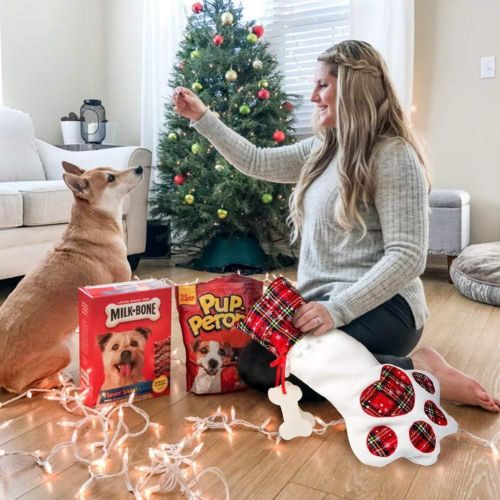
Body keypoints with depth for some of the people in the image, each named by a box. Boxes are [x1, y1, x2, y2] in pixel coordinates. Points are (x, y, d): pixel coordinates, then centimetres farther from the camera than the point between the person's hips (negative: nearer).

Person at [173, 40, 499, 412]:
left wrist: (338, 309, -27)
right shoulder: (322, 150, 14)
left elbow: (408, 256, -18)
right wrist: (202, 117, 19)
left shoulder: (393, 155, -11)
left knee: (258, 365, -26)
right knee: (248, 351, -10)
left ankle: (414, 372, -15)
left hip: (379, 307, -9)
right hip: (329, 302, 9)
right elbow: (256, 162, 21)